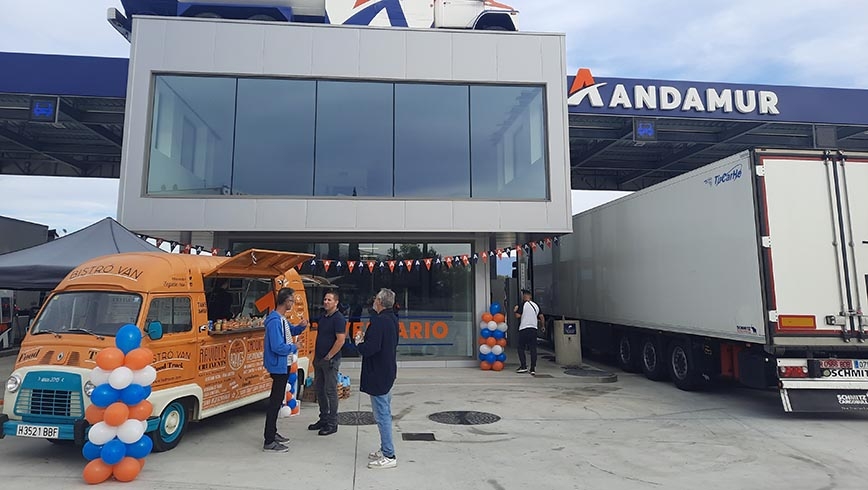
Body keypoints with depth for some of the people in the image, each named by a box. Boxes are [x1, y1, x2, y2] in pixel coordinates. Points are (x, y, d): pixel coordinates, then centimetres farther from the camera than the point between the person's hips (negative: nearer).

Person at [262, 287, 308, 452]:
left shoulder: (282, 318, 7)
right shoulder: (275, 321, -23)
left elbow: (290, 331, 24)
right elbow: (278, 347, -29)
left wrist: (300, 326, 3)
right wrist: (294, 348, -12)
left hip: (284, 366, 10)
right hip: (278, 366, -10)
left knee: (278, 399, 19)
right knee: (275, 401, -5)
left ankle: (272, 433, 31)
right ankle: (269, 442, 2)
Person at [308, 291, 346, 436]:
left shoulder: (338, 318, -13)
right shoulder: (323, 317, 13)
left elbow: (341, 340, -20)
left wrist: (329, 356, -17)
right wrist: (315, 355, 14)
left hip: (330, 360, -9)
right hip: (319, 359, 9)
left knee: (330, 391, -2)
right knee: (320, 390, 14)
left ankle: (332, 424, 6)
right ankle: (323, 419, 26)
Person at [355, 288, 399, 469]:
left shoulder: (379, 321, -22)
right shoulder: (392, 319, 9)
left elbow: (370, 349, -27)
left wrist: (360, 343, -7)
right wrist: (365, 339, 9)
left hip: (378, 374, -10)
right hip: (388, 371, 10)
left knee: (382, 415, -2)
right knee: (385, 413, 18)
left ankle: (389, 456, 5)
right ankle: (385, 450, 29)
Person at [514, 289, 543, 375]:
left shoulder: (523, 304, -8)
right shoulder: (536, 305, 10)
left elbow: (518, 316, -13)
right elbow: (541, 316, 11)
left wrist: (515, 310, 8)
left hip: (523, 329, -5)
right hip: (534, 329, 5)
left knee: (521, 348, 7)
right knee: (533, 349, 4)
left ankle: (523, 366, 4)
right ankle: (533, 369, 2)